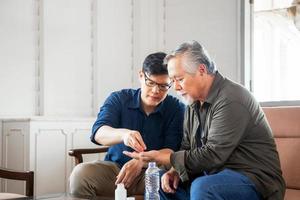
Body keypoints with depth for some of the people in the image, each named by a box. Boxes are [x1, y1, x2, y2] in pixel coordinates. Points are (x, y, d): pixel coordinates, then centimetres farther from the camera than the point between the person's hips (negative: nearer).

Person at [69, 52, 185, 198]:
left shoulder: (177, 108, -1)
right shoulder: (118, 99, 1)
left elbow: (172, 151, -11)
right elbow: (98, 133, -15)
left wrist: (141, 162, -29)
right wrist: (123, 134, -38)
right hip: (115, 166, 1)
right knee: (80, 174, -28)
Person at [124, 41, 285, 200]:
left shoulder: (231, 100, -20)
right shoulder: (194, 103, 10)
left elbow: (212, 155, -24)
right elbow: (187, 148, 15)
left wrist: (162, 157, -18)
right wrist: (175, 170, -7)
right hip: (214, 175, 9)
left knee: (202, 187, -36)